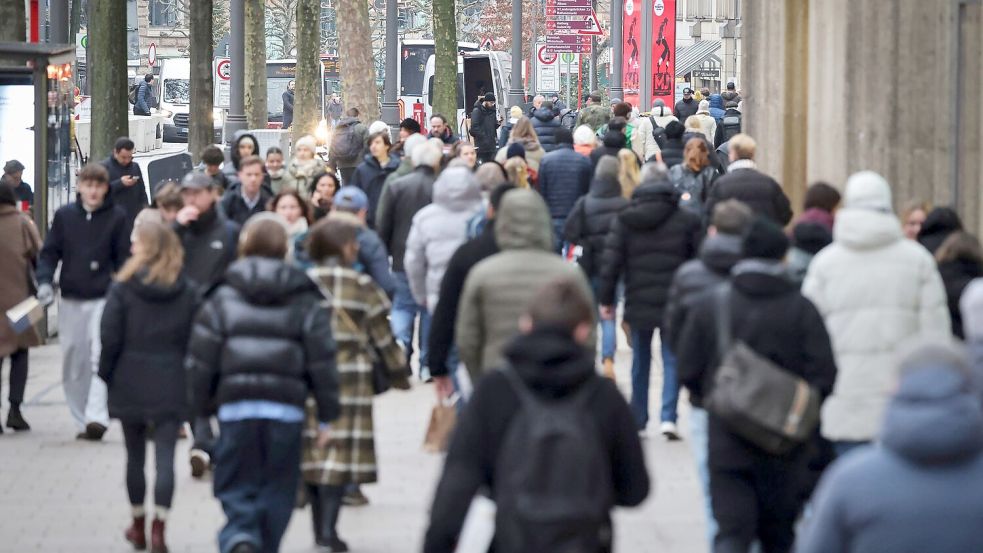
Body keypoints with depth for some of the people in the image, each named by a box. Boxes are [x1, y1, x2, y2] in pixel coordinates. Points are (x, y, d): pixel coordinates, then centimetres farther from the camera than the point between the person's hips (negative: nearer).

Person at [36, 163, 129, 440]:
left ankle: (97, 417, -25)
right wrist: (44, 280, -10)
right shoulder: (64, 215, 5)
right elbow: (49, 252, 7)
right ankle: (81, 420, 16)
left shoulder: (117, 217, -1)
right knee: (73, 365, 7)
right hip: (70, 301, 3)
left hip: (104, 300, -3)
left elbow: (124, 258, 2)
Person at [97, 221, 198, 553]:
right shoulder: (187, 292, -2)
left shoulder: (122, 288, -8)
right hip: (171, 387, 0)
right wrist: (191, 381, 8)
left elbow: (110, 338, -8)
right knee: (165, 458, -1)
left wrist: (106, 374, 5)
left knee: (135, 457, 13)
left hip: (130, 385, 0)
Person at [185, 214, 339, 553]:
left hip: (236, 409, 0)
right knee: (276, 493, 13)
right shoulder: (305, 301, 4)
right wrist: (327, 416, 7)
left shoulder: (223, 299, 3)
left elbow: (201, 360, 2)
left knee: (236, 490, 3)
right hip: (286, 411, 0)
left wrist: (201, 406, 15)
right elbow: (322, 359, 2)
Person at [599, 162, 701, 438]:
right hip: (675, 302, -1)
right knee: (672, 360, 3)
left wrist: (606, 299, 4)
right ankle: (668, 417, -11)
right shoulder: (687, 220, -3)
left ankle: (638, 418, 22)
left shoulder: (624, 220, -2)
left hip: (638, 301, 1)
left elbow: (612, 262, -4)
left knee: (640, 359, 15)